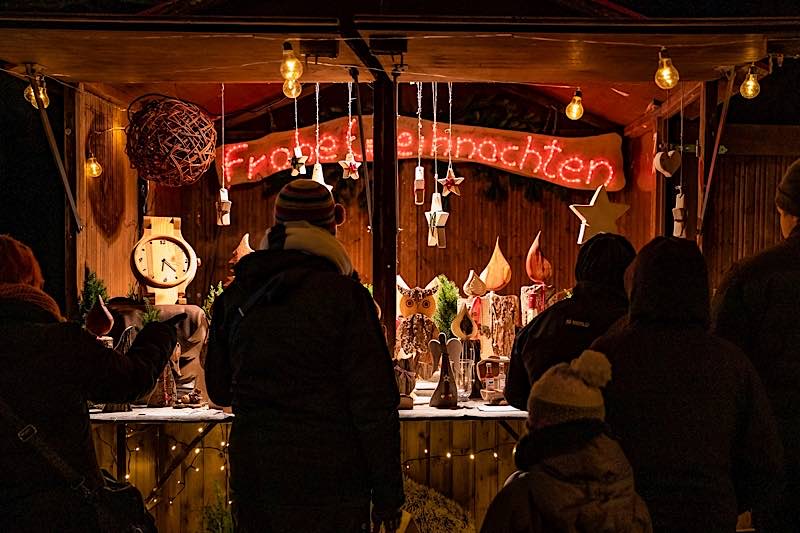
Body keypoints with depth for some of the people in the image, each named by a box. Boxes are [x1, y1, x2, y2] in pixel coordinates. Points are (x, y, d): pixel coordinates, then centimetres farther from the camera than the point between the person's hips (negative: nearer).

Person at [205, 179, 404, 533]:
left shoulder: (235, 297, 6)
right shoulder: (343, 294, -11)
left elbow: (219, 390, 16)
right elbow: (375, 400, -12)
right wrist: (388, 492, -6)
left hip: (250, 473, 5)